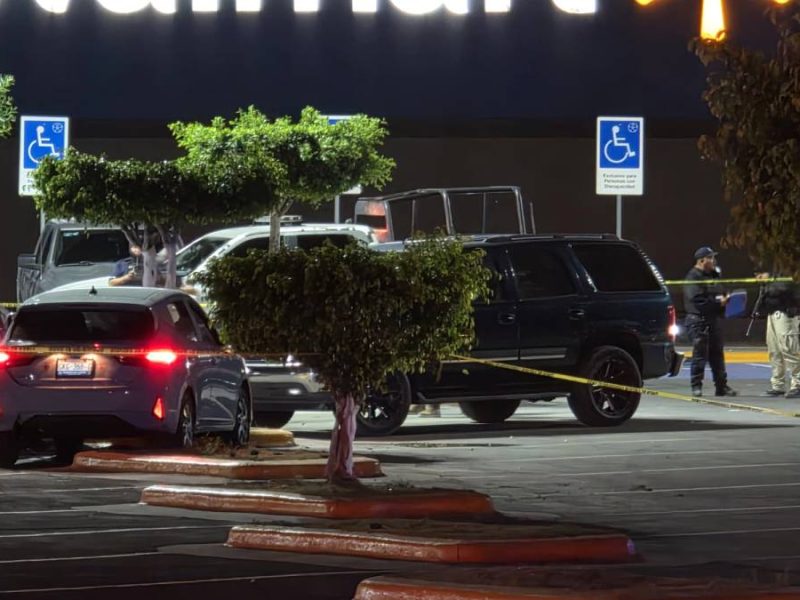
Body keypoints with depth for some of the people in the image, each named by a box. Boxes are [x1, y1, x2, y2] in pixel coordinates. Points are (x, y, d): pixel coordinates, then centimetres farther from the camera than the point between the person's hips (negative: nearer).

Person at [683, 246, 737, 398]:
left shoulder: (714, 276, 18)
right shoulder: (693, 277, -10)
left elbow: (719, 295, 26)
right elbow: (697, 300, -21)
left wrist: (725, 299, 3)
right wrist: (718, 303, -21)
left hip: (713, 319, 8)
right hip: (698, 319, -8)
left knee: (717, 353, 10)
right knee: (700, 354, -8)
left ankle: (721, 386, 14)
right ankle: (696, 386, -2)